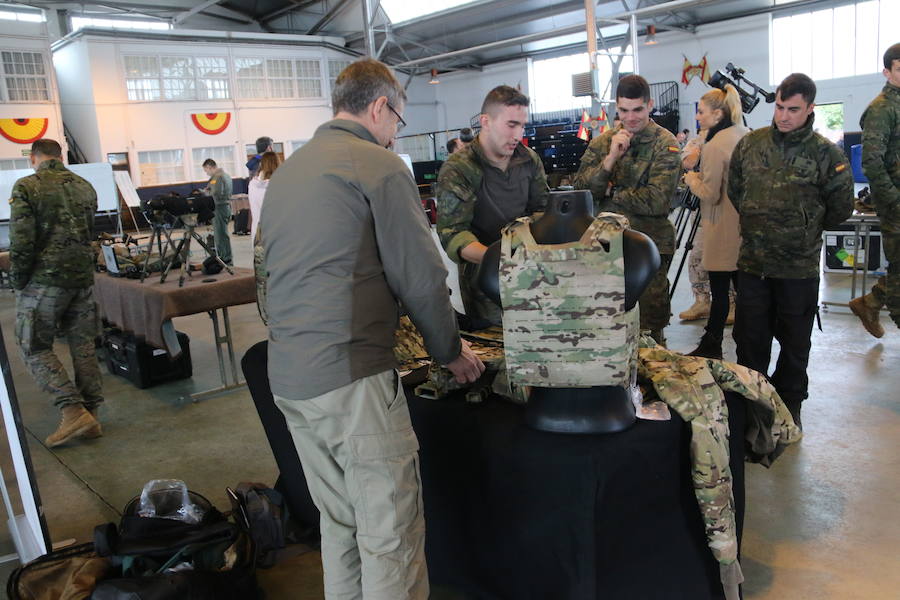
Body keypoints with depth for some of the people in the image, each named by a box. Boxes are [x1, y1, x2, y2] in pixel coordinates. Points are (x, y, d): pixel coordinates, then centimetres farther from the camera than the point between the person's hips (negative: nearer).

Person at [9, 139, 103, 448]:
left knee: (34, 348, 6)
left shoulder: (27, 187, -7)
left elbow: (21, 241, -12)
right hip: (83, 278, 5)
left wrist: (18, 282, -2)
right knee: (83, 346, 10)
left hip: (44, 280, -5)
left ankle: (74, 412, -5)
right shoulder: (84, 187, 10)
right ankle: (90, 415, 14)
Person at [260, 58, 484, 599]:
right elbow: (420, 277, -11)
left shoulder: (286, 172, 17)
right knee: (391, 537, 2)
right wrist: (450, 351, 6)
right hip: (353, 377, -8)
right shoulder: (381, 166, -7)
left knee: (340, 524, 19)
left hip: (287, 377, 9)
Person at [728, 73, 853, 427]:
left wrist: (805, 231, 10)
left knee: (795, 344, 12)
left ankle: (789, 405, 29)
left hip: (800, 267, -2)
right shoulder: (750, 144, 0)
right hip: (752, 261, 2)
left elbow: (840, 209, 3)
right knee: (749, 339, 11)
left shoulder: (827, 154, -7)